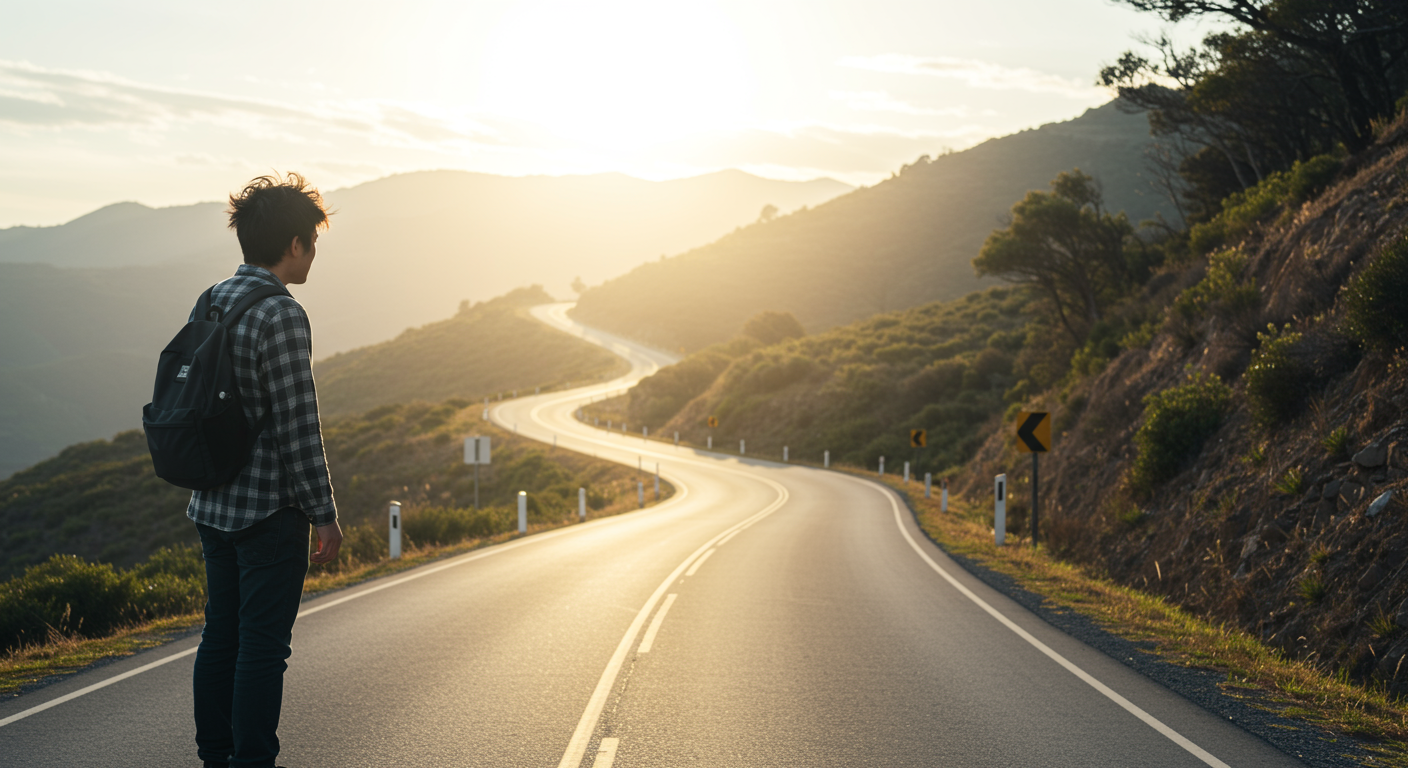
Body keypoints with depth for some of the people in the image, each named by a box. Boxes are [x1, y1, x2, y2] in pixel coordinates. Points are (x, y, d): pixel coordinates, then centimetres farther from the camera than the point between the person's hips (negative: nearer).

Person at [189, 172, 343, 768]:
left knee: (220, 636, 15)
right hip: (269, 511, -8)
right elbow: (298, 425, -19)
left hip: (212, 506, 8)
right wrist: (325, 514, -12)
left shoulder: (209, 303, 8)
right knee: (262, 646, -1)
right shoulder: (280, 316, -18)